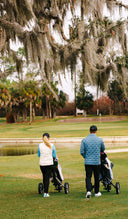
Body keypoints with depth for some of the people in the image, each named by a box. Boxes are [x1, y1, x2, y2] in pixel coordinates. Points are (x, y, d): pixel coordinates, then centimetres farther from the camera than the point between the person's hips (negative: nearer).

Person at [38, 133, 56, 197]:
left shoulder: (40, 145, -3)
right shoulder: (51, 146, -5)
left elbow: (38, 155, 8)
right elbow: (54, 156, 3)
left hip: (42, 164, 1)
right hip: (49, 163, -1)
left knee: (44, 177, 17)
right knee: (47, 178, 3)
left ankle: (45, 191, 24)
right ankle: (46, 193, -1)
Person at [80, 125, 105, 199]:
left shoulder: (84, 140, -4)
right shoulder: (100, 140, -3)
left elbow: (82, 152, -3)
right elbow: (103, 149, 15)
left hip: (88, 162, 0)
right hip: (97, 162, 0)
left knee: (88, 177, 3)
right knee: (96, 177, 12)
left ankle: (88, 191, -16)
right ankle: (97, 192, 21)